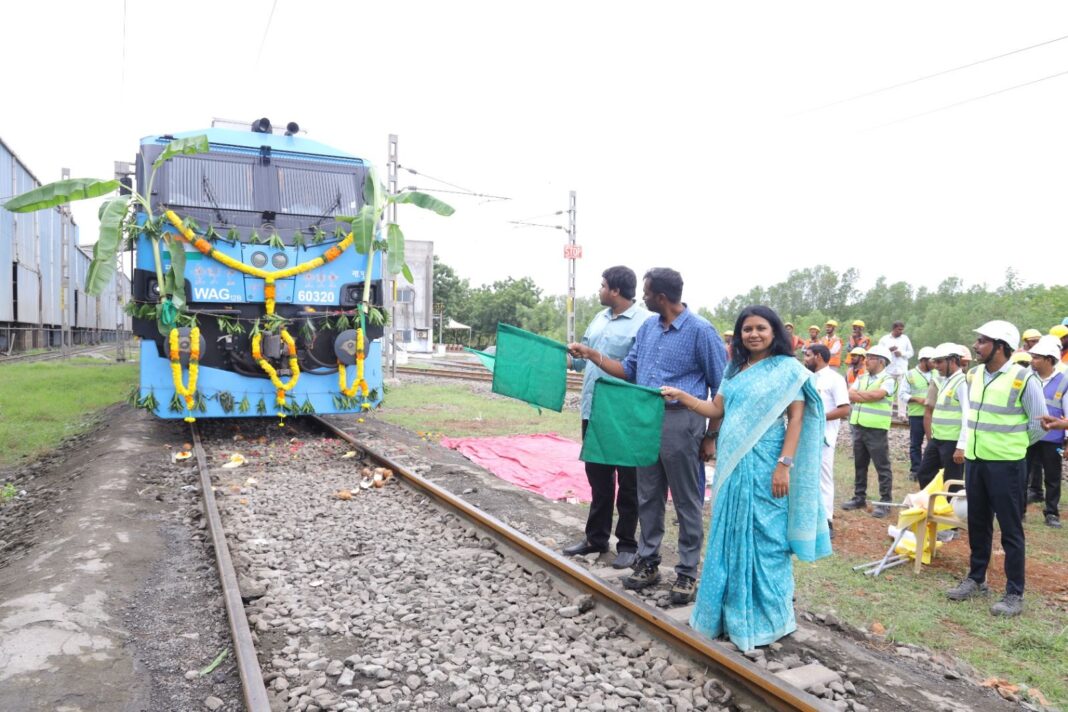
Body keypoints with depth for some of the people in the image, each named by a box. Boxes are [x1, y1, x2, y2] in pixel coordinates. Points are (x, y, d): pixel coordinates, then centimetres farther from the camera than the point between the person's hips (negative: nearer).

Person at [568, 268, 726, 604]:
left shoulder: (701, 331, -10)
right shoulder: (648, 327, 9)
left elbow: (721, 389, -7)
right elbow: (629, 370, 16)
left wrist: (711, 437, -8)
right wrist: (592, 354, 5)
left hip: (681, 422, -7)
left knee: (686, 502, 5)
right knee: (648, 497, 14)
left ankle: (687, 573, 17)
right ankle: (648, 563, 28)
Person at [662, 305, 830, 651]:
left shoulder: (787, 369, -4)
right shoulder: (735, 370, 14)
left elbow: (796, 418, -8)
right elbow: (717, 409, 15)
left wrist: (784, 464, -16)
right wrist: (681, 395, 6)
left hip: (764, 466, -6)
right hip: (733, 465, 6)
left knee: (763, 538, 1)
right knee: (731, 537, 11)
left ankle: (765, 619, 15)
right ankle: (731, 610, 24)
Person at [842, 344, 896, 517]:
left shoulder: (888, 380, -6)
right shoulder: (861, 378, 13)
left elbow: (876, 395, -21)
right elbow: (851, 396, 1)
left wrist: (859, 394, -6)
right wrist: (868, 396, -12)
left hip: (876, 429, -6)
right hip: (858, 427, 6)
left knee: (882, 467, 1)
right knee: (860, 465, 13)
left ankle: (885, 502, 7)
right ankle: (859, 498, 23)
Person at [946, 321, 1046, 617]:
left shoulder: (1023, 380, -14)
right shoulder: (972, 376, 3)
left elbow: (1039, 423, -4)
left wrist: (1014, 445, 6)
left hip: (1006, 465, -6)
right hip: (974, 461, 6)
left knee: (1010, 529, 3)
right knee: (977, 524, 16)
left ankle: (1015, 594, 14)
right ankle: (976, 579, 31)